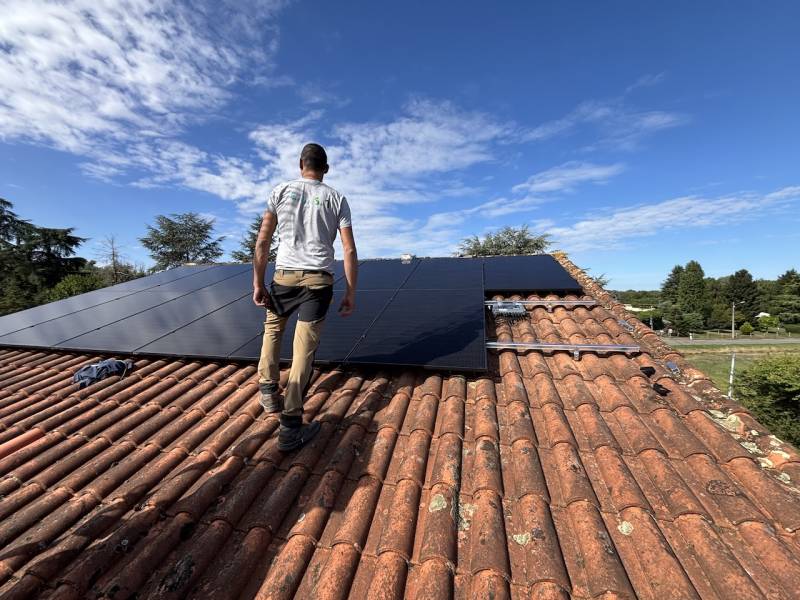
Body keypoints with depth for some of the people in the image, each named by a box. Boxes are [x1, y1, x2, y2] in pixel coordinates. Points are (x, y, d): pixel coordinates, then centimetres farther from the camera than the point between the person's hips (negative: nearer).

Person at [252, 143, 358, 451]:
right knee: (304, 348, 1)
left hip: (284, 275, 1)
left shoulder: (281, 191, 8)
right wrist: (350, 294, 4)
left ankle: (268, 391, 23)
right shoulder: (337, 198, 7)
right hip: (318, 279, 0)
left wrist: (257, 283, 9)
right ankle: (291, 426, 6)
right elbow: (349, 251, 0)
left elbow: (262, 242, 3)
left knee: (272, 327, 28)